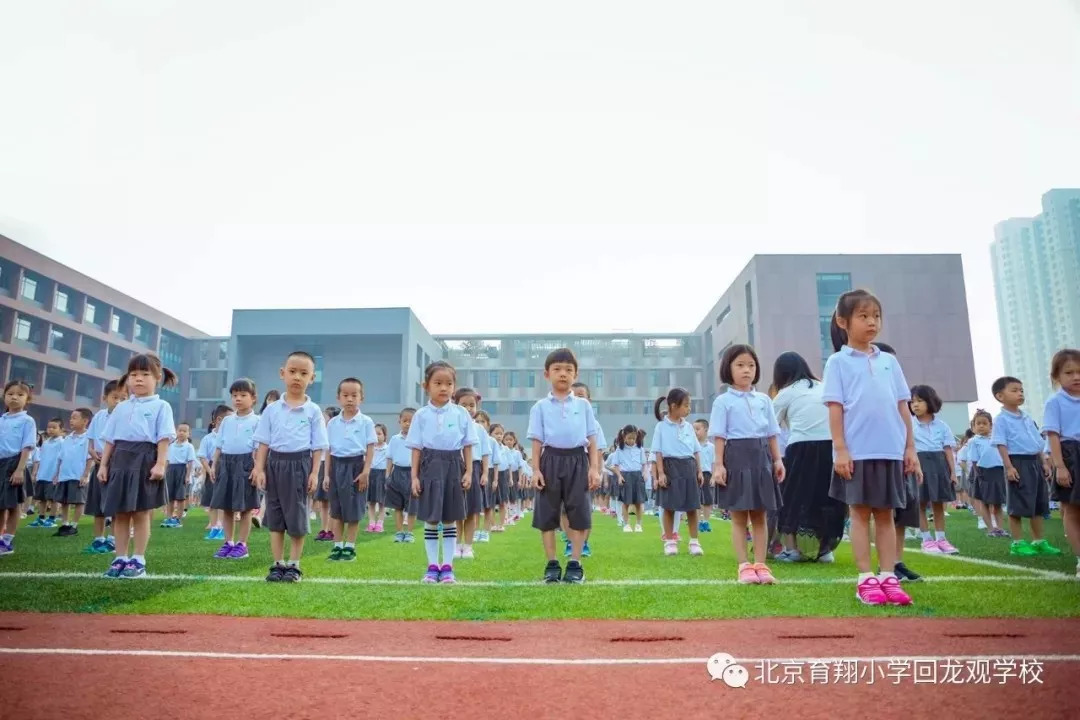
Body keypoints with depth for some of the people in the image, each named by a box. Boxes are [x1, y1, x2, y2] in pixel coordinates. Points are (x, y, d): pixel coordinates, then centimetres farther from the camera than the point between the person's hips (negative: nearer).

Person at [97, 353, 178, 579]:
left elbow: (164, 438, -7)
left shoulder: (161, 406, 1)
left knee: (141, 513, 0)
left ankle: (138, 560, 8)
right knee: (120, 513, 7)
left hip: (145, 459, -5)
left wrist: (160, 464, -16)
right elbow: (110, 439, 15)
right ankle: (121, 558, 16)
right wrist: (103, 465, 8)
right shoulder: (121, 407, 15)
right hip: (121, 459, 5)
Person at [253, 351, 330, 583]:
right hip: (275, 463, 2)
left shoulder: (313, 411, -1)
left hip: (300, 464, -2)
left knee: (297, 516, 4)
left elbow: (318, 446, -1)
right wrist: (260, 469, -2)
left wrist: (314, 472, -7)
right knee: (275, 516, 8)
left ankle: (294, 565, 16)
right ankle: (278, 564, 18)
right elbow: (263, 442, 5)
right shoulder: (272, 409, 4)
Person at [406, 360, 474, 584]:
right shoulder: (421, 415, 1)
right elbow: (416, 448, 2)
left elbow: (467, 445, 4)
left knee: (450, 520, 6)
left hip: (453, 465, 0)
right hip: (430, 465, 0)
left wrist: (468, 471, -2)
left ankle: (447, 566, 14)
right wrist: (414, 476, -2)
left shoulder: (461, 413, 2)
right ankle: (432, 566, 14)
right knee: (431, 519, 4)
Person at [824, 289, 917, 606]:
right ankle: (866, 580, 8)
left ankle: (888, 577, 15)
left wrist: (910, 446, 8)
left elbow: (902, 405, 12)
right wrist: (840, 449, -11)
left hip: (891, 450, 4)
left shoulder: (889, 361, 12)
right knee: (860, 513, 3)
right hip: (857, 452, -4)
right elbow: (835, 408, -5)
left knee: (887, 513, 9)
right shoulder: (838, 362, 0)